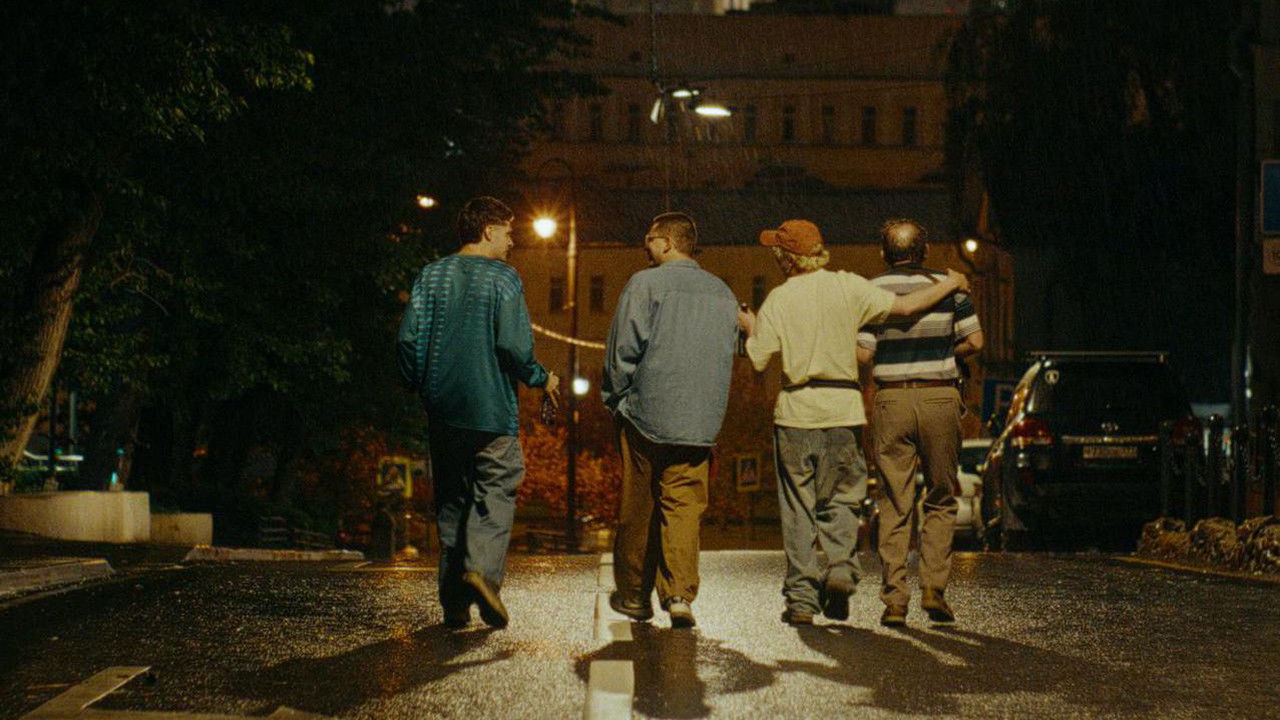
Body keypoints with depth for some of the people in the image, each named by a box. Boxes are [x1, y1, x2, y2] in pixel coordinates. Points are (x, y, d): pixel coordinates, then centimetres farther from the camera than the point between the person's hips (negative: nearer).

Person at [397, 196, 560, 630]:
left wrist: (423, 386, 16)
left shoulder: (432, 276, 7)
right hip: (492, 410, -4)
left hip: (442, 410, 4)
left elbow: (409, 339, 1)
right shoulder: (502, 278, -5)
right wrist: (542, 380, 3)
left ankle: (455, 602, 8)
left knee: (451, 502, 10)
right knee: (496, 494, 2)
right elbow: (514, 345, -14)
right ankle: (483, 566, -23)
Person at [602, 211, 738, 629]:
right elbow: (728, 356, 16)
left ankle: (633, 596, 17)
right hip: (701, 422, 4)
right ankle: (680, 592, -13)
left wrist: (614, 399, 5)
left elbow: (623, 350, -8)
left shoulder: (646, 284, -5)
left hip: (646, 416, -4)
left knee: (637, 508, 8)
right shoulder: (723, 293, 12)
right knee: (684, 505, 3)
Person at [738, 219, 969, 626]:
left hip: (795, 411, -1)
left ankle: (801, 599, 3)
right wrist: (950, 285, 11)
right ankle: (841, 564, -11)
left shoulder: (778, 300, -1)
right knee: (840, 498, 14)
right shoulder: (849, 288, 1)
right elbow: (905, 307, -3)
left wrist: (750, 329, 18)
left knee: (798, 508, 5)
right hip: (843, 409, 1)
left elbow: (758, 361, -2)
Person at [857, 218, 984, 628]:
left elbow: (862, 355, -5)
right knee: (941, 500, 13)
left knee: (895, 505, 4)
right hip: (940, 399, 0)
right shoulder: (949, 286, 2)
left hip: (891, 400, 0)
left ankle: (894, 598, -1)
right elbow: (974, 341, 1)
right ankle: (934, 587, 1)